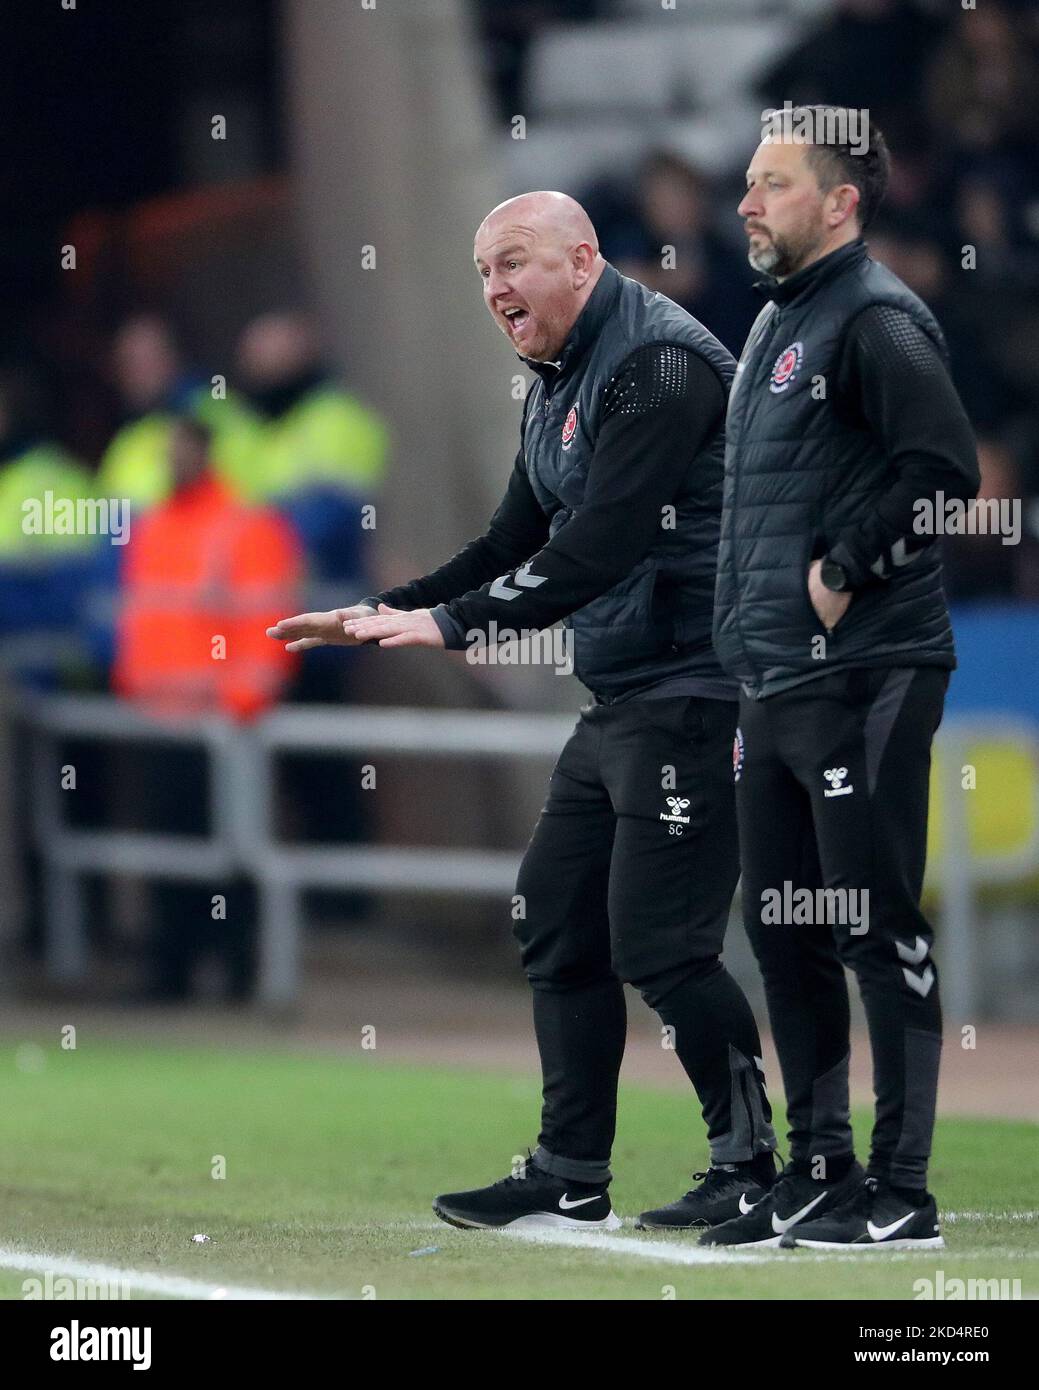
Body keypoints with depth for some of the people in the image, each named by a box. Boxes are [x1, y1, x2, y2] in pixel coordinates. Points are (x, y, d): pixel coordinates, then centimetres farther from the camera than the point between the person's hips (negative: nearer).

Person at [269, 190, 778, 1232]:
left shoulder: (658, 364, -17)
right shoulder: (556, 390, 16)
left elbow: (598, 544, -26)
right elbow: (516, 547, 23)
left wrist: (455, 621, -27)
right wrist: (382, 616, 12)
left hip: (689, 694, -10)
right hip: (615, 704, 10)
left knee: (656, 941, -10)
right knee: (556, 923, 11)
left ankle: (749, 1166, 1)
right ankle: (570, 1176, 18)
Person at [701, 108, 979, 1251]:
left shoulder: (876, 321, -11)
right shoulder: (776, 323, 18)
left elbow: (942, 466, -23)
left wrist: (845, 572, -17)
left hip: (860, 683, -10)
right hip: (772, 684, 10)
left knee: (877, 931, -6)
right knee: (783, 931, 12)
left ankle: (901, 1193, -2)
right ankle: (817, 1173, 20)